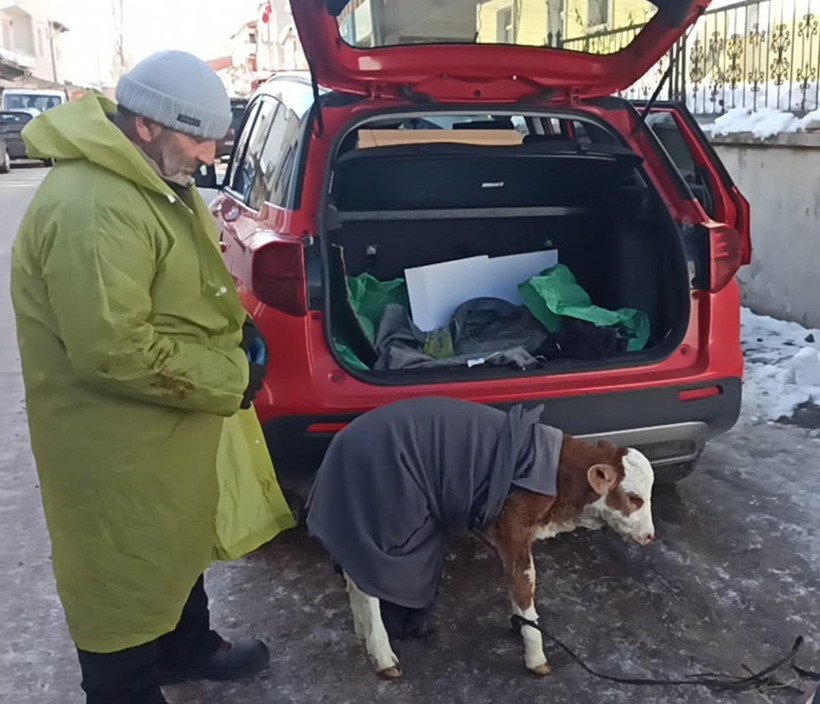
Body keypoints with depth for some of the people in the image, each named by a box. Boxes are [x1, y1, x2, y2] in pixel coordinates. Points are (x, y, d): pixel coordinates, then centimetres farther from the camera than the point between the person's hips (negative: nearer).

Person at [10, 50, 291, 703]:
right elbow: (113, 352, -32)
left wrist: (233, 326, 2)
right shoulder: (91, 209, -30)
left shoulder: (151, 179, 5)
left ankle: (187, 649, 51)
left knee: (179, 545, 28)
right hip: (118, 450, -11)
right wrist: (229, 379, -22)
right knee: (126, 578, 9)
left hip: (166, 428, 11)